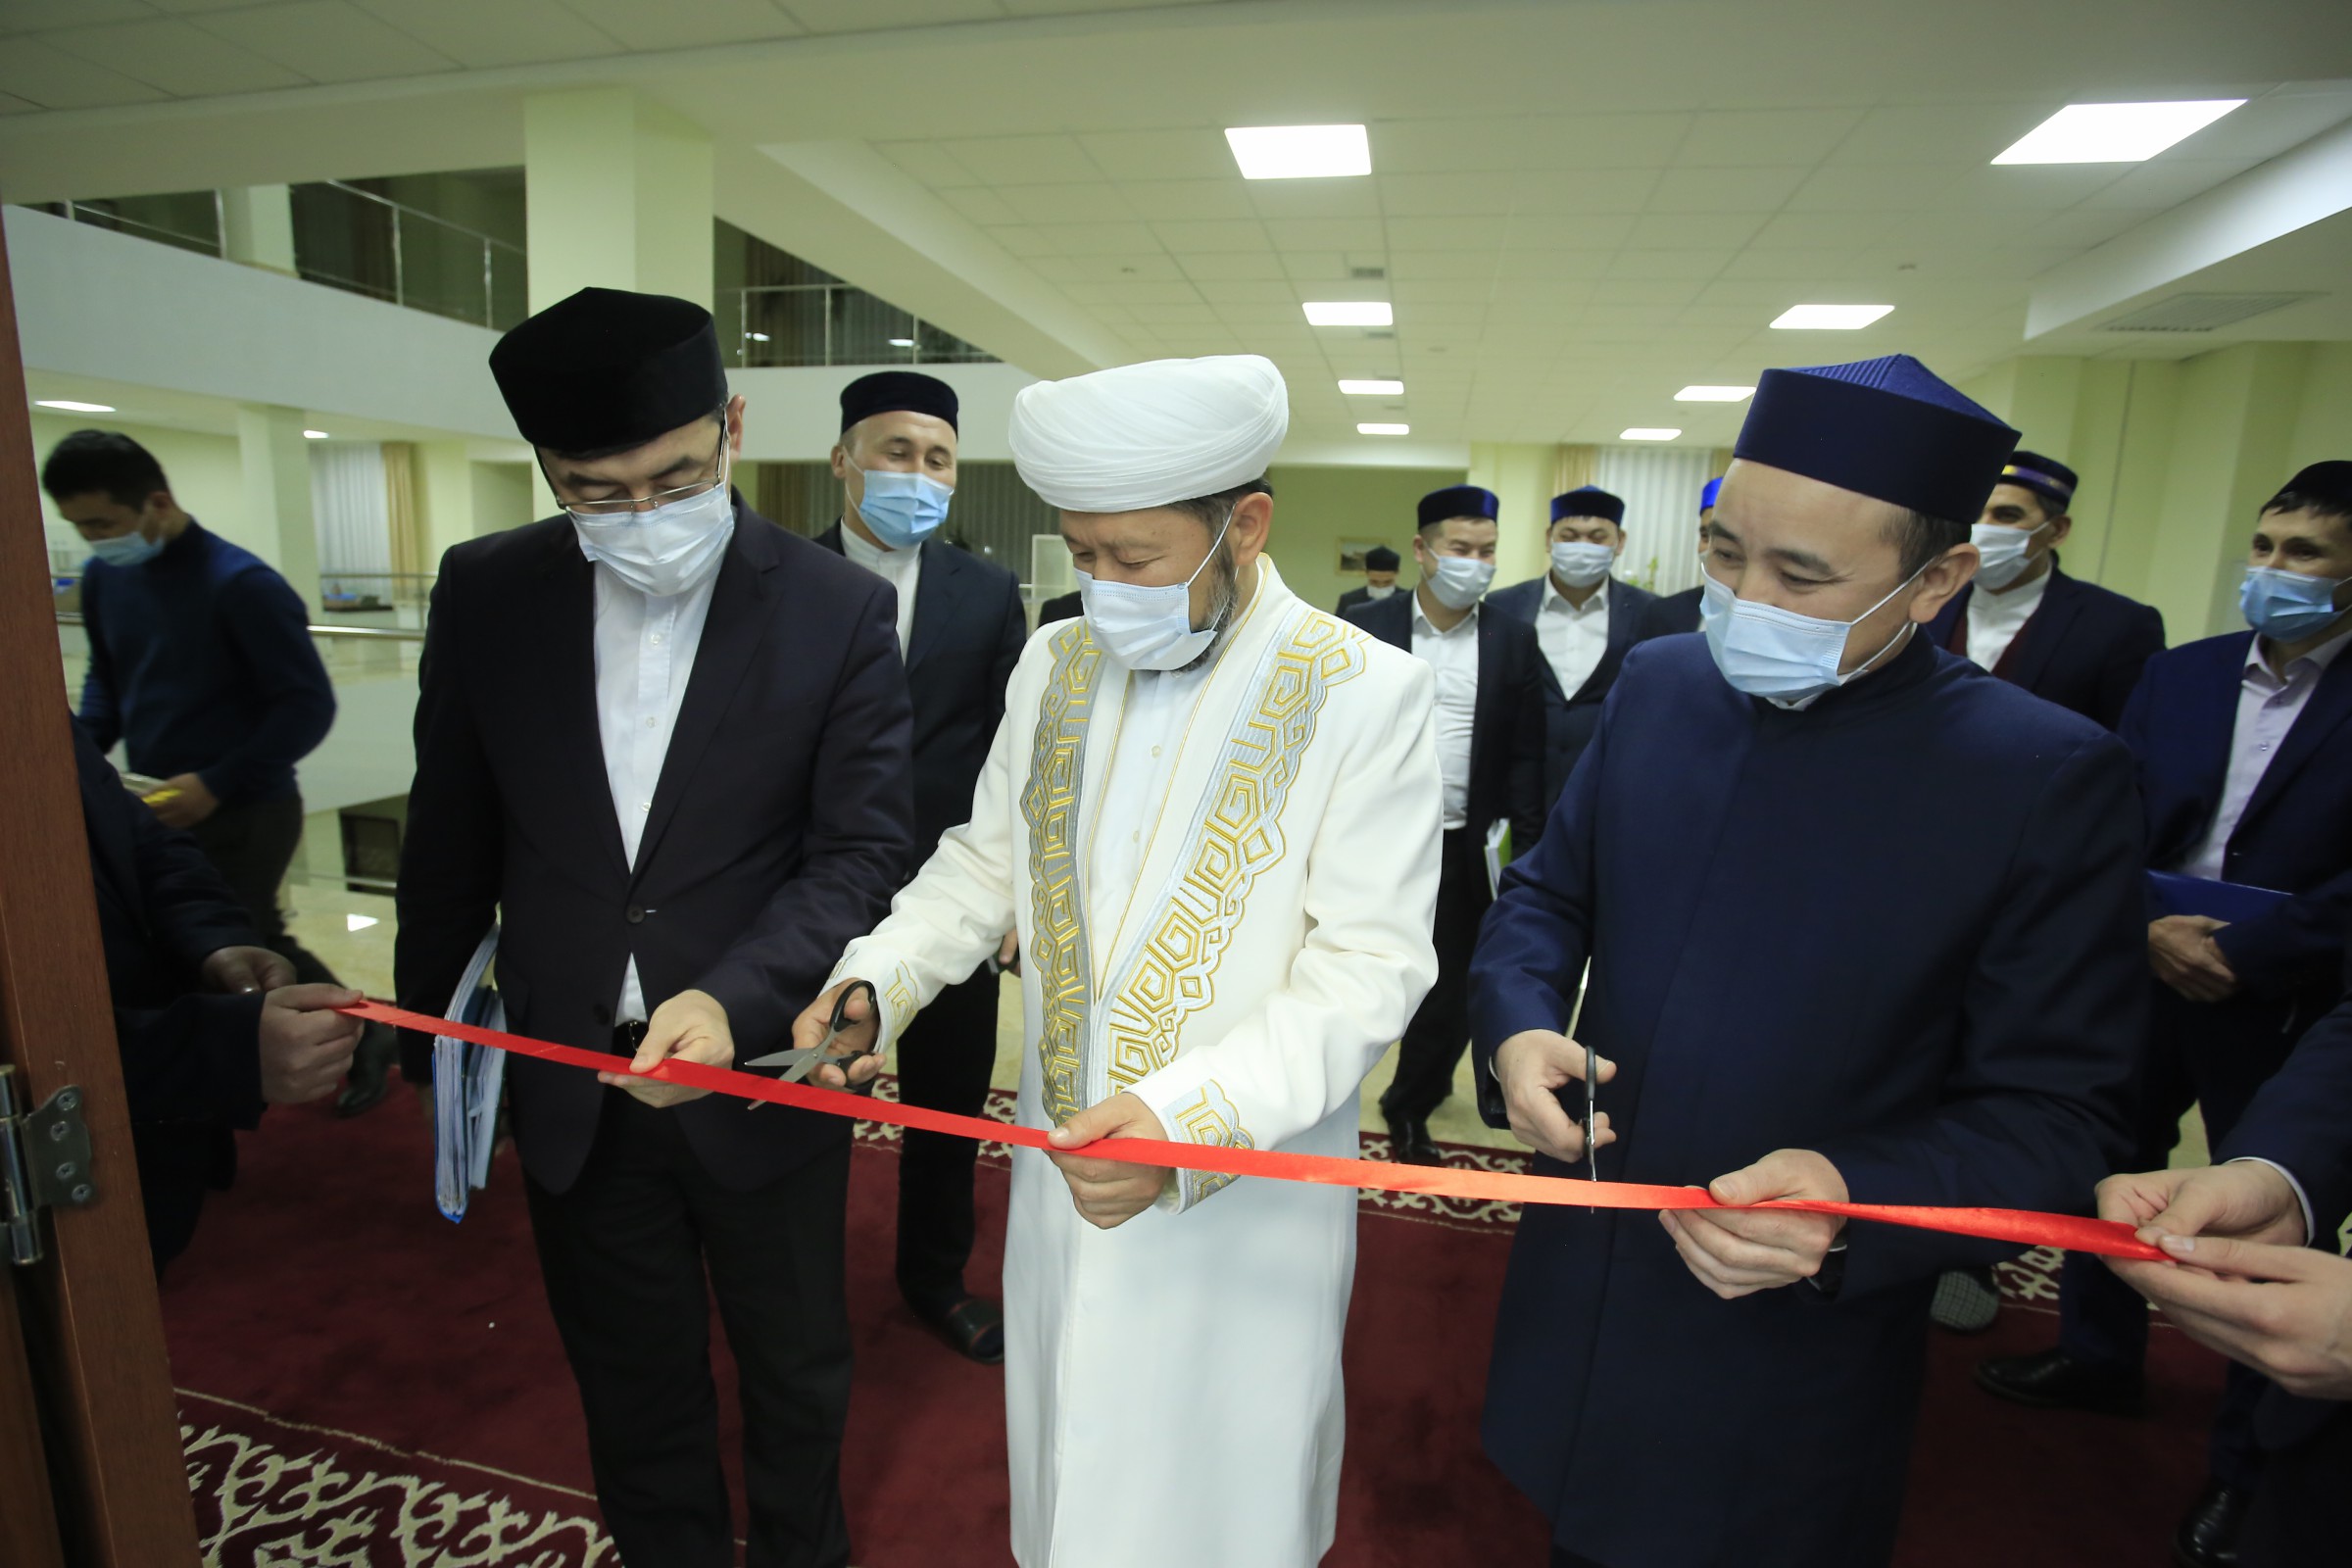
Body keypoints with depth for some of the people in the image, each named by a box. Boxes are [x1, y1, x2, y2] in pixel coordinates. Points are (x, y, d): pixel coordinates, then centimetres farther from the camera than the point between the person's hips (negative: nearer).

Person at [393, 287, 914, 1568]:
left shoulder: (842, 611, -14)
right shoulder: (485, 592, -4)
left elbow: (860, 853, -14)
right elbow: (452, 840, 4)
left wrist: (732, 1001, -29)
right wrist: (428, 1043, 11)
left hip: (762, 1074, -2)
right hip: (569, 1085, 2)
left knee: (795, 1368, 22)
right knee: (632, 1389, 23)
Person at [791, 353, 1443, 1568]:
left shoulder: (1363, 692, -15)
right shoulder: (1054, 666, 1)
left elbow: (1371, 964, -17)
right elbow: (988, 862, 9)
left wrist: (1192, 1117, -28)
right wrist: (876, 977, -7)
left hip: (1248, 1185, -4)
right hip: (1066, 1156, 5)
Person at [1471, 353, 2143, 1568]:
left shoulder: (2052, 781, -16)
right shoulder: (1658, 682, -5)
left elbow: (2057, 1113, -12)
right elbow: (1548, 889, 4)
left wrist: (1858, 1200, -29)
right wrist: (1518, 1023, -15)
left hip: (1800, 1334, -3)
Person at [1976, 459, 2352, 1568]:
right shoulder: (2177, 675, 3)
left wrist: (2244, 953, -20)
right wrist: (2153, 924, -14)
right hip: (2146, 974, 4)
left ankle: (2247, 1464, 28)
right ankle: (2099, 1359, 39)